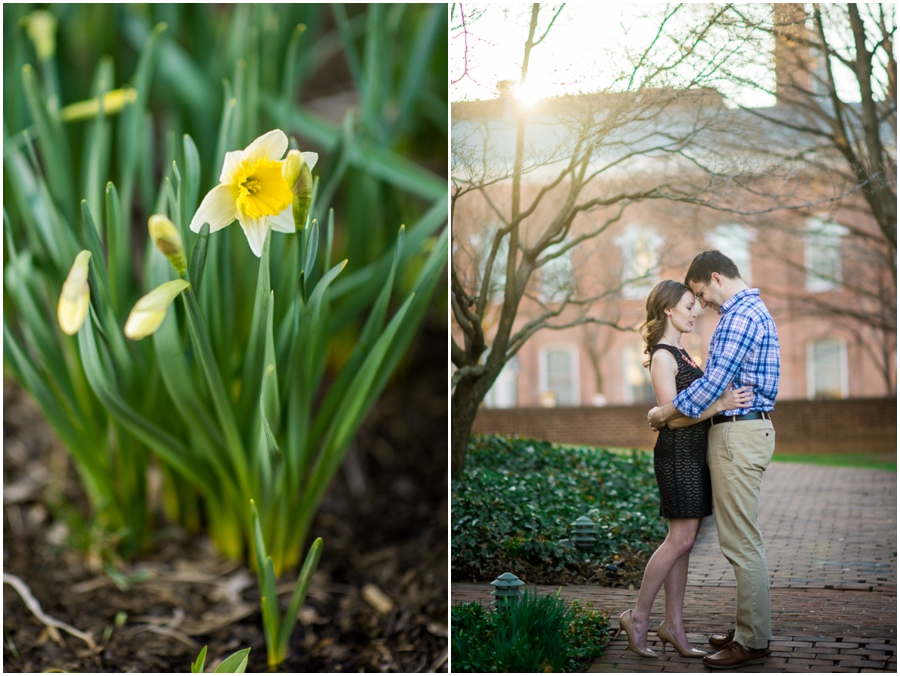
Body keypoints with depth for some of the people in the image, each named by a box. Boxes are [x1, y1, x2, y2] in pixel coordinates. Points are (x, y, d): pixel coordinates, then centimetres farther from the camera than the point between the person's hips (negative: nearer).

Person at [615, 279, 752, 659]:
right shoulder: (662, 357, -12)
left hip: (693, 453, 9)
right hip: (678, 453, -9)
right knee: (681, 539, -9)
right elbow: (673, 416, -18)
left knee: (683, 541, 8)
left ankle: (672, 624, 12)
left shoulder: (679, 353, 17)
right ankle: (638, 617, 1)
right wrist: (720, 405, -27)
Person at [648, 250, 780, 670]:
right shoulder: (753, 310, 19)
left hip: (738, 435, -11)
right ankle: (751, 629, 23)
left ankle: (752, 643, 0)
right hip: (746, 430, 11)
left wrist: (665, 413, -9)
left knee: (741, 542, -6)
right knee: (743, 539, 15)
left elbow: (714, 383, -20)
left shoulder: (740, 316, -15)